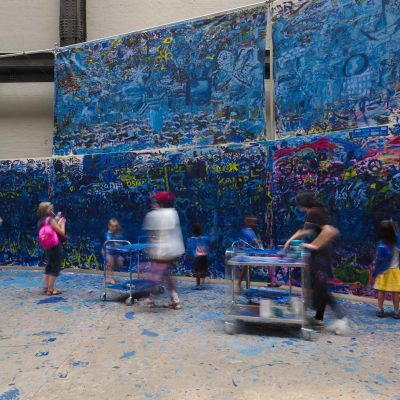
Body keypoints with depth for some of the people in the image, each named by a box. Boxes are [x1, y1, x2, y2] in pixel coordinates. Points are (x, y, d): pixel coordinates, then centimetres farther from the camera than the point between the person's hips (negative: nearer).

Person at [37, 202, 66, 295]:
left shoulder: (40, 221, 8)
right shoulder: (51, 220, -16)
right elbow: (62, 232, -13)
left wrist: (56, 220, 14)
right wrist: (62, 222, 1)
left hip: (47, 247, 8)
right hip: (56, 247, -8)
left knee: (49, 266, 19)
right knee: (55, 268, -1)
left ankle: (46, 287, 26)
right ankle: (51, 289, 0)